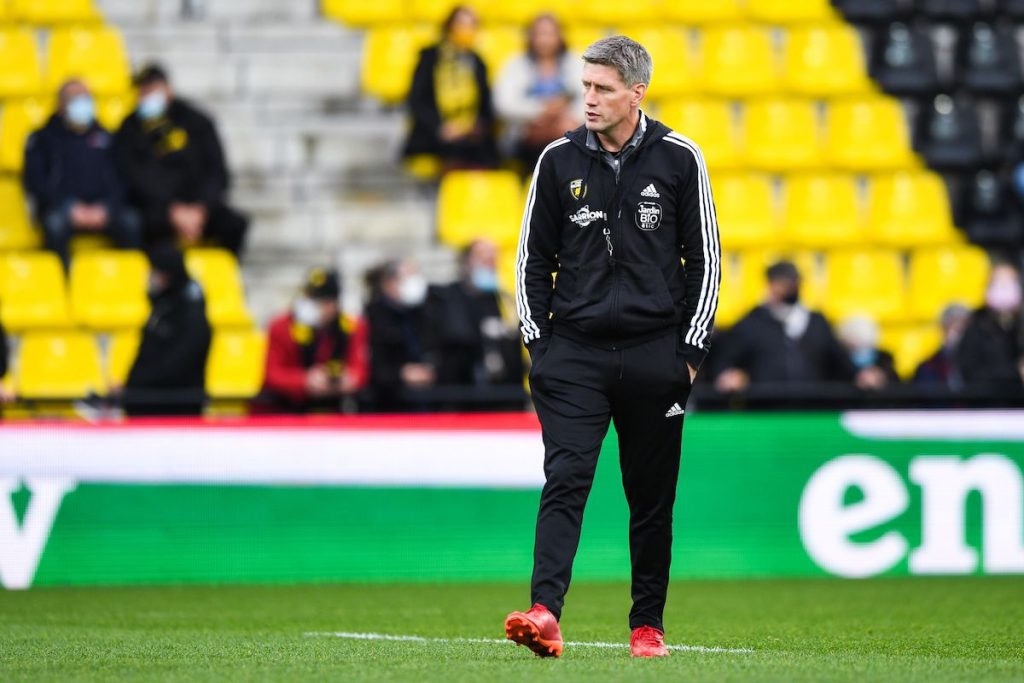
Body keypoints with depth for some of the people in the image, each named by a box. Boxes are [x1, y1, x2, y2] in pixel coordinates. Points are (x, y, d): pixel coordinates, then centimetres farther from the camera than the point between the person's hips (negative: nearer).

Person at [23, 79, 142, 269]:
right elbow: (35, 181, 4)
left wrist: (105, 208, -9)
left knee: (130, 222, -30)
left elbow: (119, 179, 13)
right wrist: (70, 208, -11)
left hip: (101, 209, 2)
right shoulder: (43, 138, 15)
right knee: (55, 224, -38)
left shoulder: (104, 137, 22)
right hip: (60, 207, -2)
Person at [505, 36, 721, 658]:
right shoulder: (560, 161, 4)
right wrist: (538, 343, 3)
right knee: (565, 480, -14)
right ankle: (546, 614, -25)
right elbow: (534, 259, 11)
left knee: (652, 495, 7)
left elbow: (705, 258, 5)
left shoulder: (678, 159, 1)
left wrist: (691, 349, 0)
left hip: (654, 354, 0)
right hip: (574, 352, 0)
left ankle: (648, 625, 18)